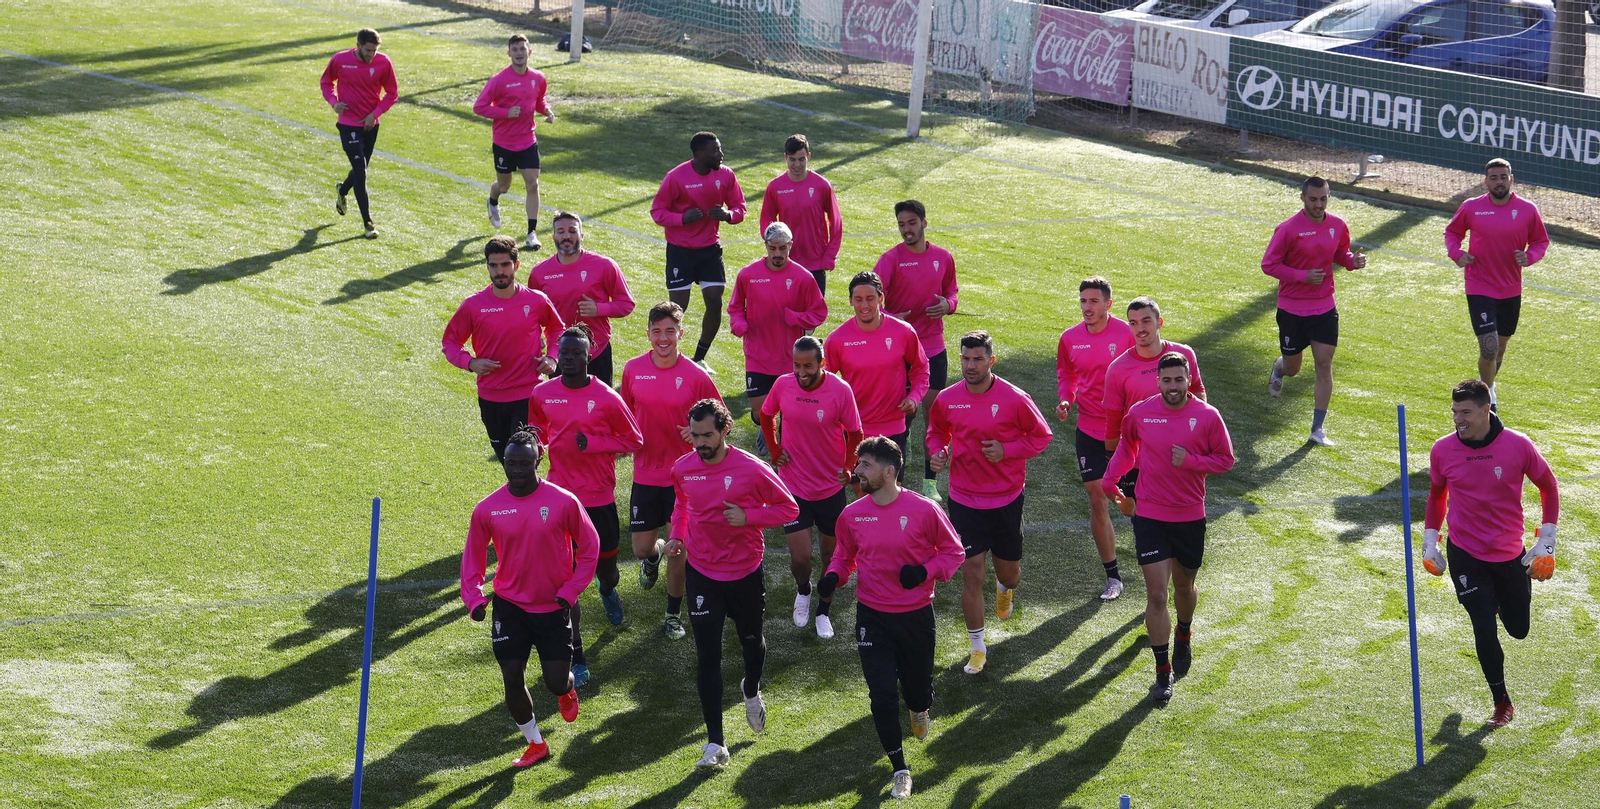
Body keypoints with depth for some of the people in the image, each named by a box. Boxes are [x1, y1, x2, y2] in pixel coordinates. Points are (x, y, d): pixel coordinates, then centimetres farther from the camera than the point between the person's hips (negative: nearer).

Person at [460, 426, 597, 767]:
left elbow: (589, 546, 0)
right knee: (512, 678, -2)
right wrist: (473, 598, -6)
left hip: (553, 607, -1)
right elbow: (473, 555, 6)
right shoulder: (488, 509, -7)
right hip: (509, 606, 2)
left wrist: (571, 589, -6)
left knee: (556, 682, -2)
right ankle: (535, 743, 20)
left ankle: (567, 691, 38)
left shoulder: (563, 502, -12)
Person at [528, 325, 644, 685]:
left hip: (600, 498, -1)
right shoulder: (542, 394, -2)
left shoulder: (606, 398, -11)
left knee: (605, 567, 16)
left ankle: (608, 590, 58)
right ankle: (575, 659, -1)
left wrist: (593, 443, -17)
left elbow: (634, 439, -4)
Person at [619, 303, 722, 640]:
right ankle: (654, 555, 44)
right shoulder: (633, 369, -2)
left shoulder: (695, 376, -10)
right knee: (642, 547, 5)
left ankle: (674, 615, 21)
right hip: (645, 474, 2)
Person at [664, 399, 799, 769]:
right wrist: (677, 534, -2)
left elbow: (788, 508, -7)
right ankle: (715, 744, -3)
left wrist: (748, 516, -23)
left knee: (751, 639, 20)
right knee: (707, 655, -6)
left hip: (745, 571, -1)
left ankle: (751, 691, 56)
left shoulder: (751, 469, -17)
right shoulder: (683, 469, -6)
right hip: (701, 572, 1)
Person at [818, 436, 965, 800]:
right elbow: (845, 553, 13)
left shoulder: (923, 510, -14)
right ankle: (899, 770, 10)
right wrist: (834, 575, -8)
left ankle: (919, 710, 52)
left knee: (918, 690, 11)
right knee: (882, 695, -5)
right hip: (872, 618, 1)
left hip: (916, 616, -1)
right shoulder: (852, 514, -5)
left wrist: (925, 571, -20)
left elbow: (953, 551, -3)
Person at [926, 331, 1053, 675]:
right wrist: (938, 452, -7)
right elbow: (937, 431, 15)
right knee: (971, 574, -4)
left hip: (1007, 500, 0)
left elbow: (1041, 436, -2)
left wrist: (1007, 450, -16)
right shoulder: (947, 399, -5)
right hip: (965, 501, 1)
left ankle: (1005, 589, 55)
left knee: (1009, 571, 14)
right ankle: (977, 648, 8)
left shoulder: (1014, 399, -13)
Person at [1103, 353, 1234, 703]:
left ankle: (1183, 637, 51)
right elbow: (1127, 445, 16)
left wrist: (1190, 461, -18)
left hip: (1190, 517, 1)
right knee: (1156, 595, -6)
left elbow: (1225, 459, -2)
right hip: (1150, 517, 0)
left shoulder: (1207, 416, -9)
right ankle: (1163, 673, 1)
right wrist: (1110, 479, 10)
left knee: (1184, 587, 19)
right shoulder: (1140, 413, -5)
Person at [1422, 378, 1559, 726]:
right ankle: (1502, 703, 8)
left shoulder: (1518, 446, -14)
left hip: (1510, 554, 1)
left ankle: (1499, 597, 47)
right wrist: (1429, 543, 5)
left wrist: (1545, 543, -2)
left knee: (1518, 629, 12)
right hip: (1465, 556, -1)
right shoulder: (1442, 450, -9)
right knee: (1485, 629, -10)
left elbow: (1548, 487, 1)